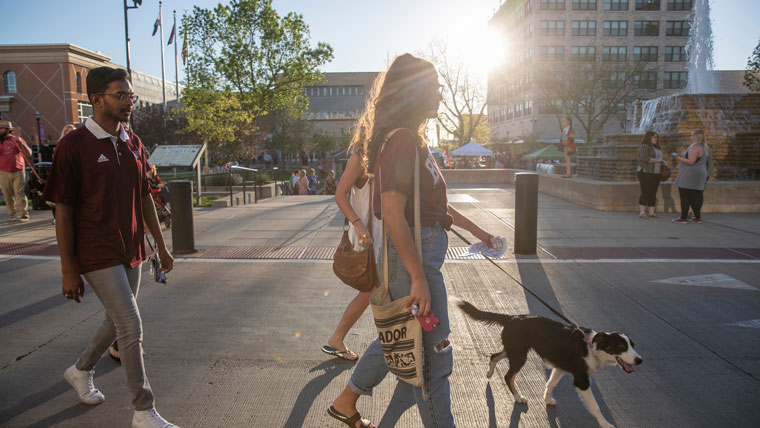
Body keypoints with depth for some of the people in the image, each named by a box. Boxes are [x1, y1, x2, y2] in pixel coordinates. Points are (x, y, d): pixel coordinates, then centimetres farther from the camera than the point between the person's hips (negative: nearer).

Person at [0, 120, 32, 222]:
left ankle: (23, 214, -7)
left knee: (19, 193, -8)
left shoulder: (16, 140, 6)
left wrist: (20, 143, -13)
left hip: (18, 172, -3)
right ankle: (12, 215, 11)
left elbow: (28, 153, 0)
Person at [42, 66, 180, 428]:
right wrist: (69, 270, -11)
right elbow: (63, 210, -11)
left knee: (117, 322, 19)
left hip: (131, 251, 7)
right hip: (98, 255, -7)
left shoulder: (133, 143, 8)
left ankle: (80, 370, 47)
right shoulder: (74, 145, -12)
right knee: (131, 327, -7)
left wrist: (161, 246, 14)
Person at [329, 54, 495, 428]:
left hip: (423, 247, 11)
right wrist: (418, 278, -26)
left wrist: (476, 231, 26)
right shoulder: (401, 140, -17)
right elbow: (392, 212, -26)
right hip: (411, 254, -11)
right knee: (434, 350, 3)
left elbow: (435, 203, 22)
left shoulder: (413, 140, 15)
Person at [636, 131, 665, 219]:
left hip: (655, 174, 8)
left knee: (653, 194, 5)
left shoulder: (657, 148, 17)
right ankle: (642, 213, -7)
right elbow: (645, 158, -23)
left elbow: (660, 159, 27)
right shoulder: (644, 146, -10)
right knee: (645, 193, -11)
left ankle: (651, 213, 7)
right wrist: (657, 160, -15)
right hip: (645, 173, -8)